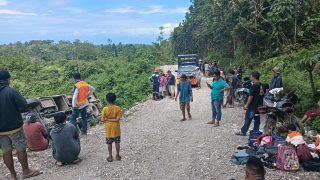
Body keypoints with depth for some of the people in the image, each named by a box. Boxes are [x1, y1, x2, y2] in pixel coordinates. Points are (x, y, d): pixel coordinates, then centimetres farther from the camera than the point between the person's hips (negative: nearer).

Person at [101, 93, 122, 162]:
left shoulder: (105, 109, -14)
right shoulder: (118, 108, -14)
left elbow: (103, 120, -11)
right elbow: (117, 119, -17)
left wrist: (107, 119, 5)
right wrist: (113, 119, -6)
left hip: (109, 128, 0)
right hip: (116, 128, 0)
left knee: (109, 143, 13)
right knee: (117, 142, 16)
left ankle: (110, 157, 22)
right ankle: (117, 156, 26)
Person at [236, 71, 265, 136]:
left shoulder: (254, 86, -17)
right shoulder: (261, 85, 7)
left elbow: (251, 96, -18)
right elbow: (262, 95, 14)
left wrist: (246, 105, -13)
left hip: (253, 106, -7)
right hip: (259, 106, 8)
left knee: (248, 119, 2)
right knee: (257, 119, 11)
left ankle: (243, 131, 10)